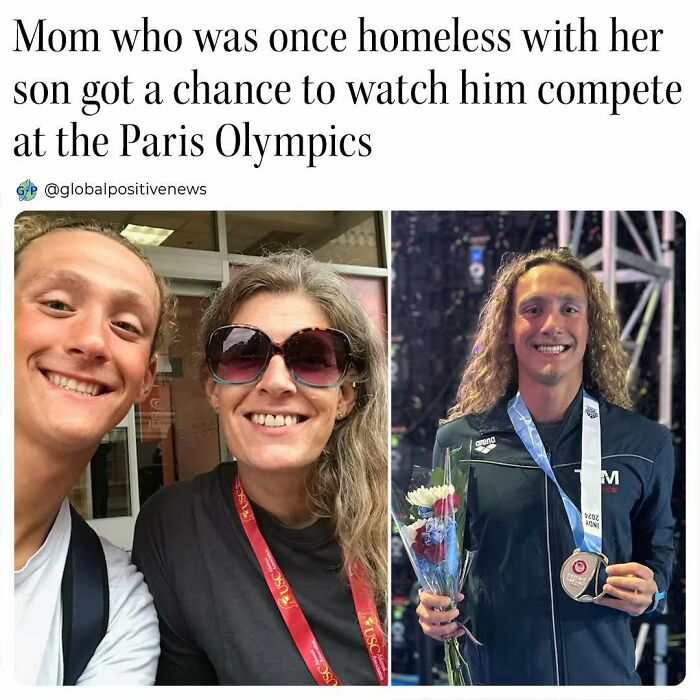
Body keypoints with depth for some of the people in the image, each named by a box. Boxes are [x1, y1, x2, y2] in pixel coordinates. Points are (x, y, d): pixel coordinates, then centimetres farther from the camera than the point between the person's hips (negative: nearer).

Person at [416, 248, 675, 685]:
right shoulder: (459, 440, -9)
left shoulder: (646, 444, -7)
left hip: (605, 673, 1)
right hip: (493, 670, 0)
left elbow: (660, 546, 8)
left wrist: (650, 589, -11)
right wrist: (435, 607, -14)